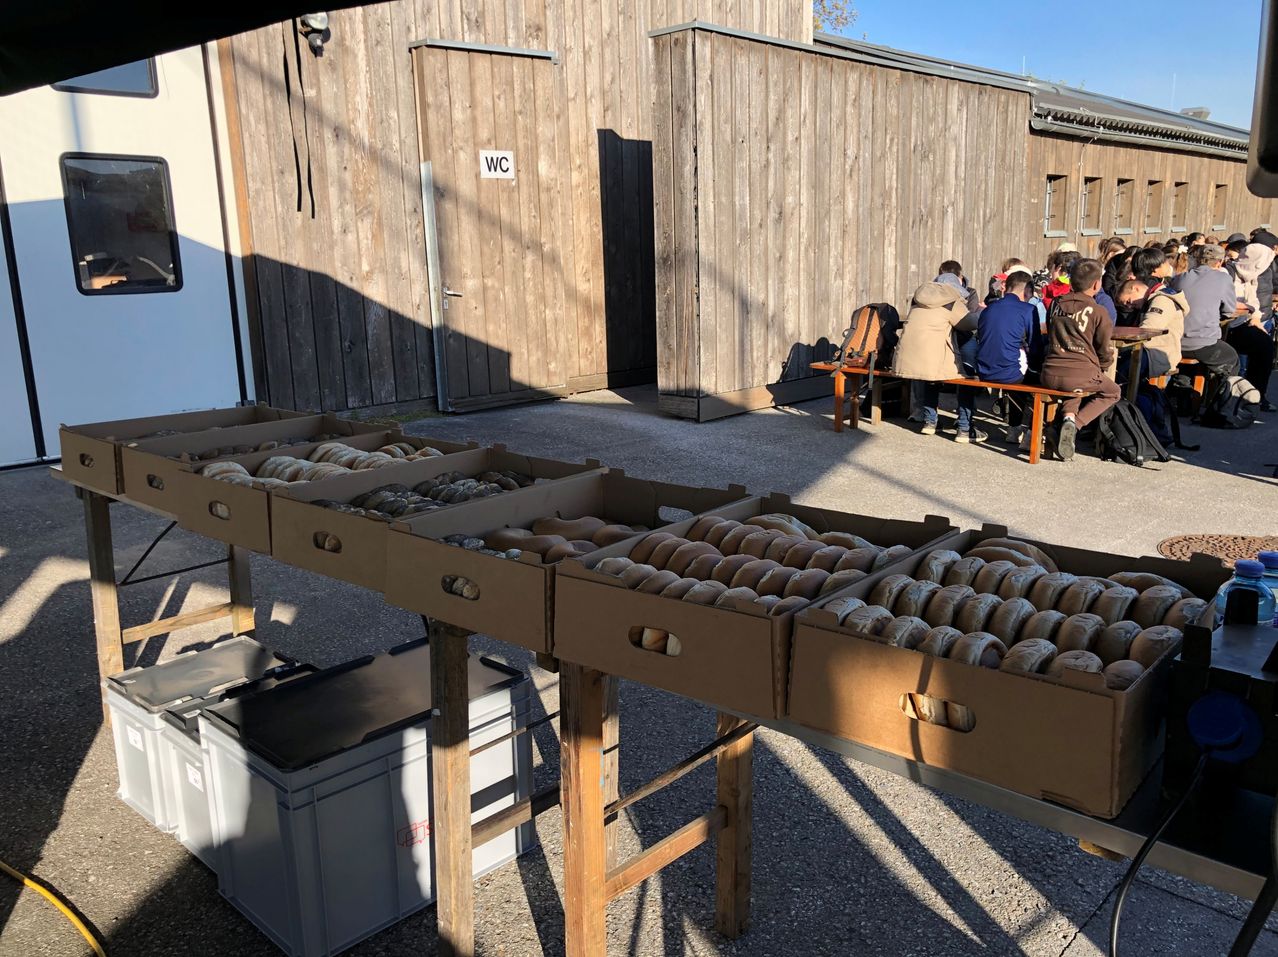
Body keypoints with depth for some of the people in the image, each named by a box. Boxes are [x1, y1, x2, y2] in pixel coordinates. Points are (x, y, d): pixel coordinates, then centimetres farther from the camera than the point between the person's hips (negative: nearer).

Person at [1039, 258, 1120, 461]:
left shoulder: (1056, 304, 10)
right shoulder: (1099, 313, -3)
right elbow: (1105, 353, 3)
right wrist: (1099, 368, 27)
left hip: (1050, 375, 5)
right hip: (1082, 374, -5)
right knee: (1112, 392, 25)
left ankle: (1069, 415, 8)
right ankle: (1075, 424, -1)